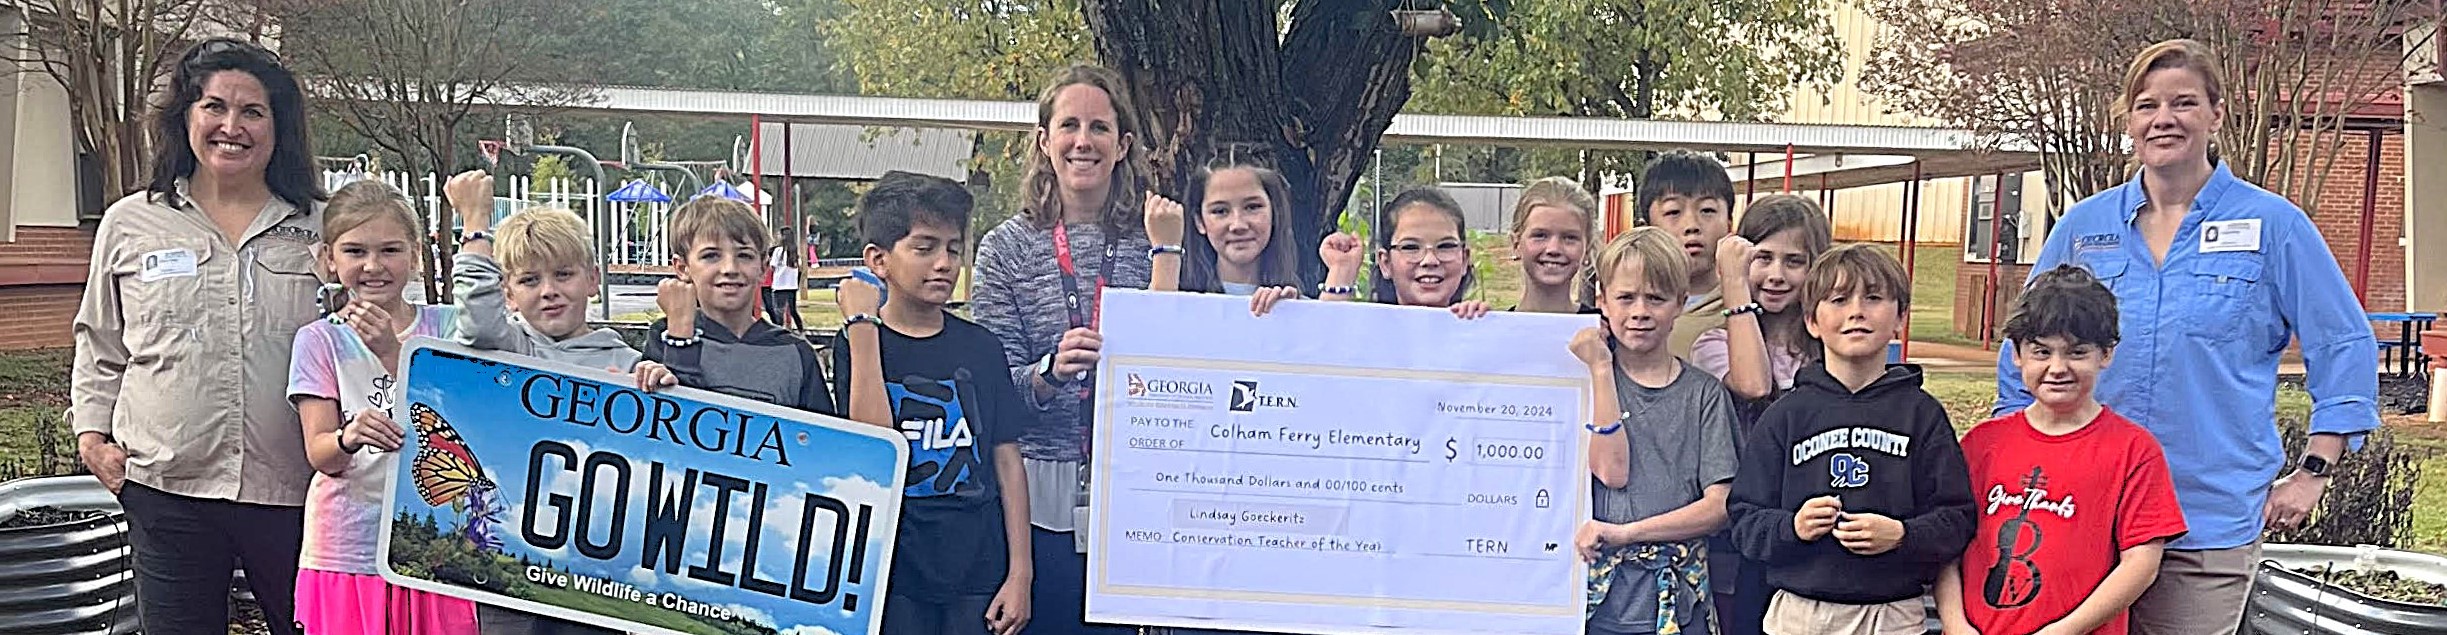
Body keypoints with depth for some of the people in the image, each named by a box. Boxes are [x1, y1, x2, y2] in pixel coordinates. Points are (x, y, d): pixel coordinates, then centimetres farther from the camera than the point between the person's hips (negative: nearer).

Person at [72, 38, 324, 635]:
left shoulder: (321, 227, 5)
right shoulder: (130, 223, 8)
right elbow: (99, 344, 16)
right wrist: (92, 434, 5)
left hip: (291, 490, -1)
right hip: (167, 489, 1)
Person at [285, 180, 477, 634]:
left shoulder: (445, 325, 3)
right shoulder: (320, 340, 2)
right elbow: (320, 455, -7)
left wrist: (393, 352, -20)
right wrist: (349, 438, -30)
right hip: (349, 553, 0)